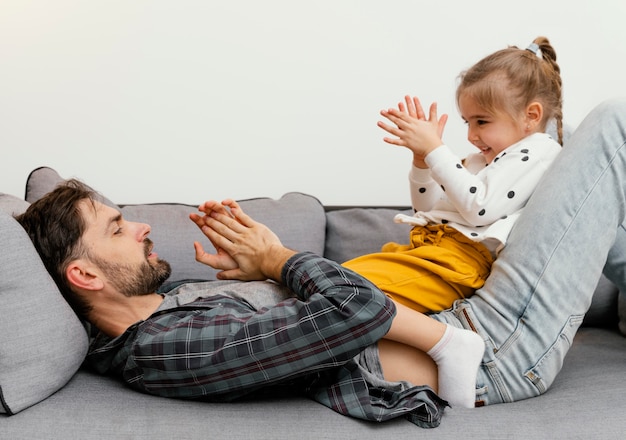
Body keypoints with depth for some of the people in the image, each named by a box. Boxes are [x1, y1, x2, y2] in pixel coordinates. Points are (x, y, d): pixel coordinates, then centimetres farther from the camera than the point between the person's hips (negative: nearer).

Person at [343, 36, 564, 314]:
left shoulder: (538, 151, 2)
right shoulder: (479, 160, 29)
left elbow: (480, 208, -13)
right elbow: (429, 210, 27)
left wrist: (434, 149, -10)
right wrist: (422, 157, 13)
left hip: (462, 257, -9)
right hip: (423, 244, 9)